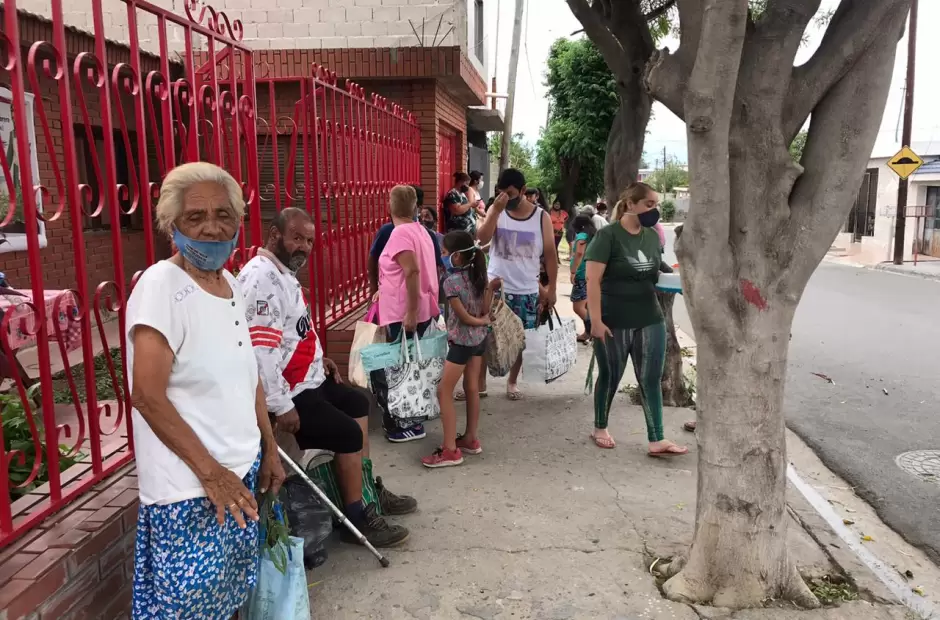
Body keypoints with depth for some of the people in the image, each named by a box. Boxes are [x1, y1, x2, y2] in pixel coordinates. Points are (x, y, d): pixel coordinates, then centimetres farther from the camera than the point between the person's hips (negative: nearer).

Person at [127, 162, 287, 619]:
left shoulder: (229, 284, 6)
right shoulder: (161, 284, -17)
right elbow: (147, 395, -21)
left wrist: (269, 450, 14)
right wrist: (211, 471, -18)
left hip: (242, 472, 7)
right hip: (190, 489, -7)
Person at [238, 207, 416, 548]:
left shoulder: (284, 272, 11)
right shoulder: (262, 278, -24)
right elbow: (260, 349, -30)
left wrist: (317, 358, 13)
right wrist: (281, 407, -28)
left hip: (307, 378, 12)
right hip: (287, 391, -12)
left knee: (358, 404, 21)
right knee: (348, 433, -13)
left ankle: (369, 488, 32)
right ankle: (358, 520, 4)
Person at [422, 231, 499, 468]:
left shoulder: (451, 282, -19)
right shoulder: (478, 275, 2)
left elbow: (464, 317, -15)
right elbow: (485, 310, 1)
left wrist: (482, 321, 1)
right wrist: (491, 288, -1)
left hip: (462, 341, -8)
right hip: (479, 339, 8)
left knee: (444, 392, -1)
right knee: (472, 388, 16)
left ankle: (450, 450, 0)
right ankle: (470, 439, 27)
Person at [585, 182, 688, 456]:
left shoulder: (652, 236, 6)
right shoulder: (608, 235, -12)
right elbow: (593, 280, -16)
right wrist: (596, 320, -20)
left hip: (650, 319, 5)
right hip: (614, 322, -5)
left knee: (651, 379, 5)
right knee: (610, 377, 10)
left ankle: (657, 441, 12)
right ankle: (600, 429, 31)